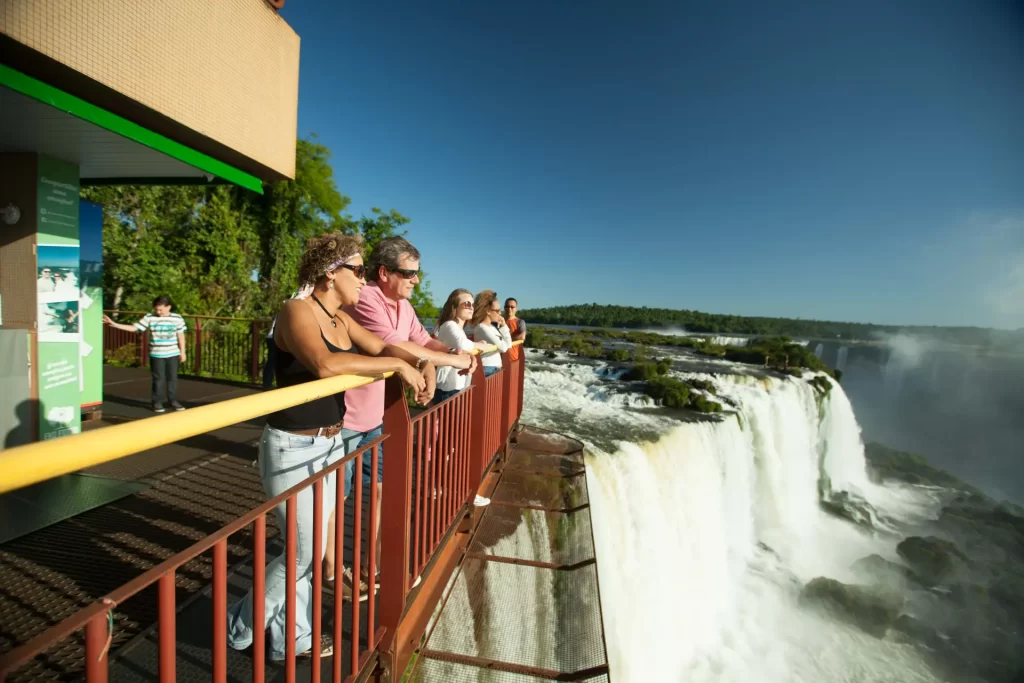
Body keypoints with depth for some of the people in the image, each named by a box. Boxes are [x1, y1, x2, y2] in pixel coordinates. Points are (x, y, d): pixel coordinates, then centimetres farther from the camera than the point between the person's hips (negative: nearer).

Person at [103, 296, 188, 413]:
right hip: (156, 354, 0)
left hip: (173, 354, 0)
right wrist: (113, 324, -11)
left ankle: (173, 401, 19)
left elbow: (181, 336, 2)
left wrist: (182, 352, 1)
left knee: (173, 378, 8)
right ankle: (157, 402, 15)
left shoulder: (177, 319, -3)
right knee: (158, 379, 5)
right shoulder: (149, 317, -2)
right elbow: (133, 328, -1)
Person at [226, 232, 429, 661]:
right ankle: (240, 627, 34)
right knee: (305, 552, 6)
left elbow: (382, 347, 9)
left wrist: (420, 365, -9)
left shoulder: (340, 318, 6)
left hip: (331, 444, 8)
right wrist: (397, 365, -30)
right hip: (294, 449, -8)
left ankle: (292, 637, 40)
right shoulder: (297, 311, -18)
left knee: (311, 548, 19)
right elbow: (325, 364, -36)